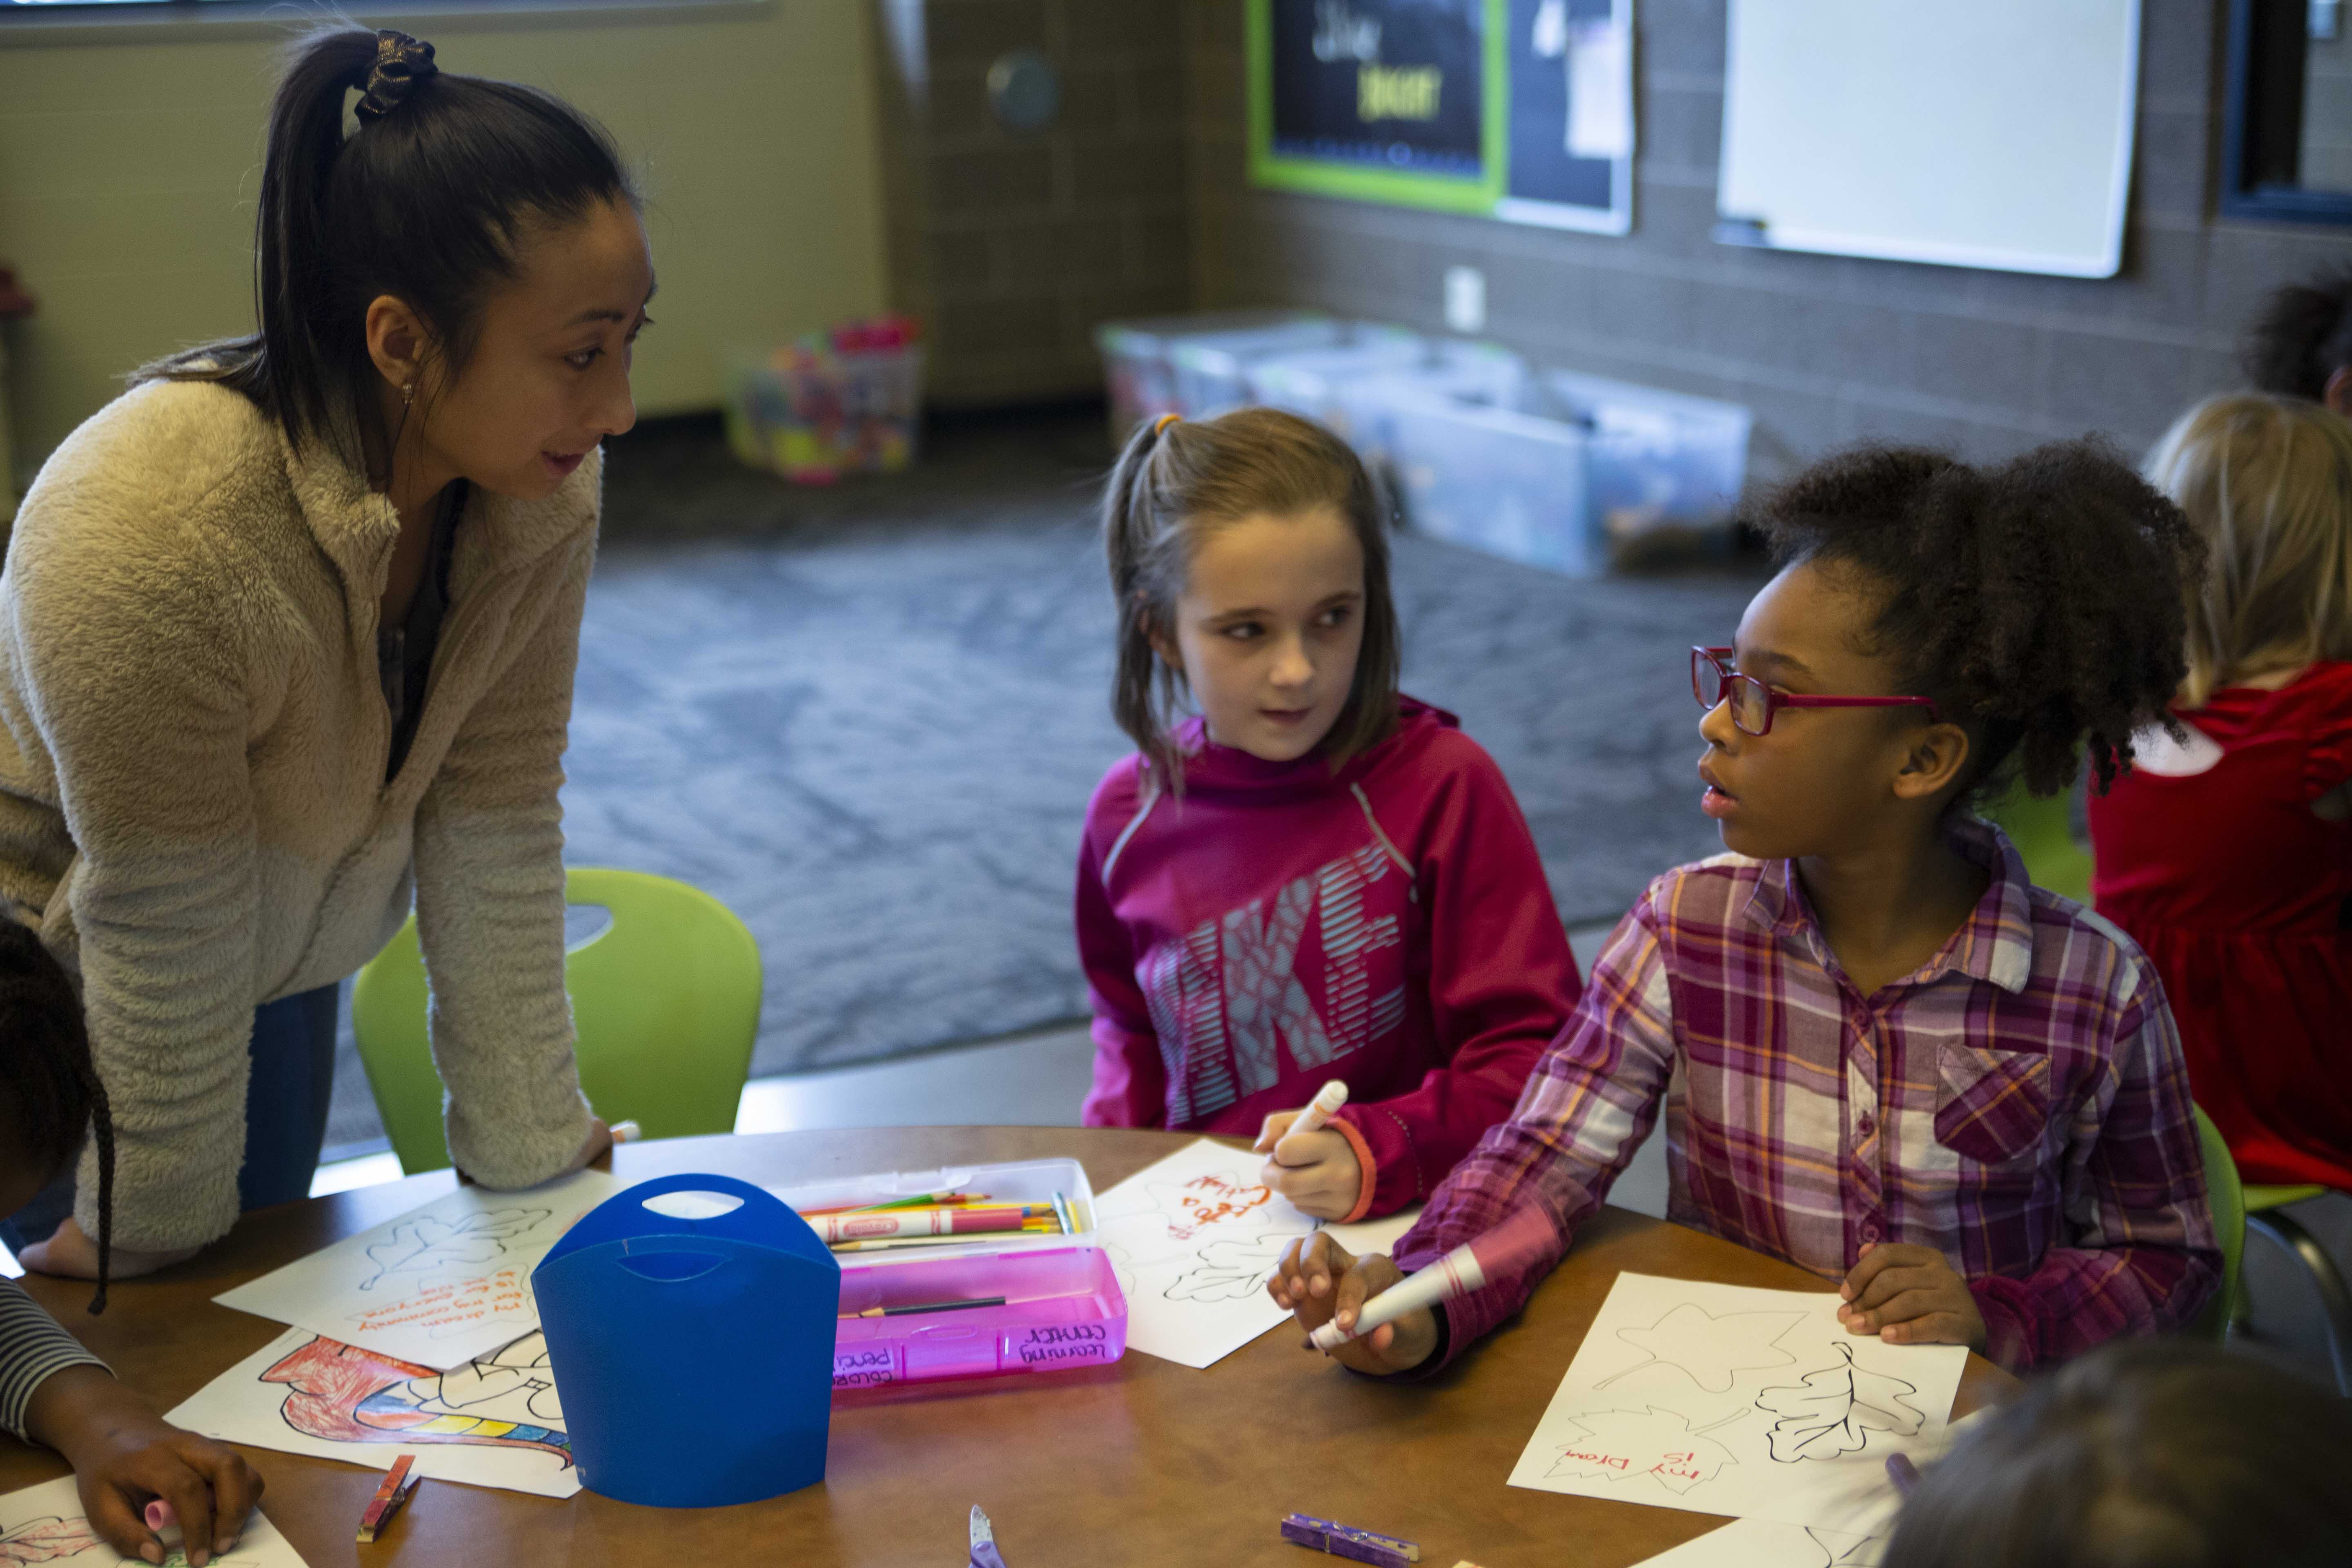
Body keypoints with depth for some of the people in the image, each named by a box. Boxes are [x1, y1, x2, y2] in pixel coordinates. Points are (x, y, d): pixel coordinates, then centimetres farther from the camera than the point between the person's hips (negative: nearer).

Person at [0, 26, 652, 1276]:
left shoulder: (542, 497, -21)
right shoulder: (147, 528, -39)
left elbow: (495, 836, -14)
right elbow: (166, 944, -29)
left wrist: (530, 1147, -9)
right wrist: (160, 1234, -15)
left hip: (275, 965, 5)